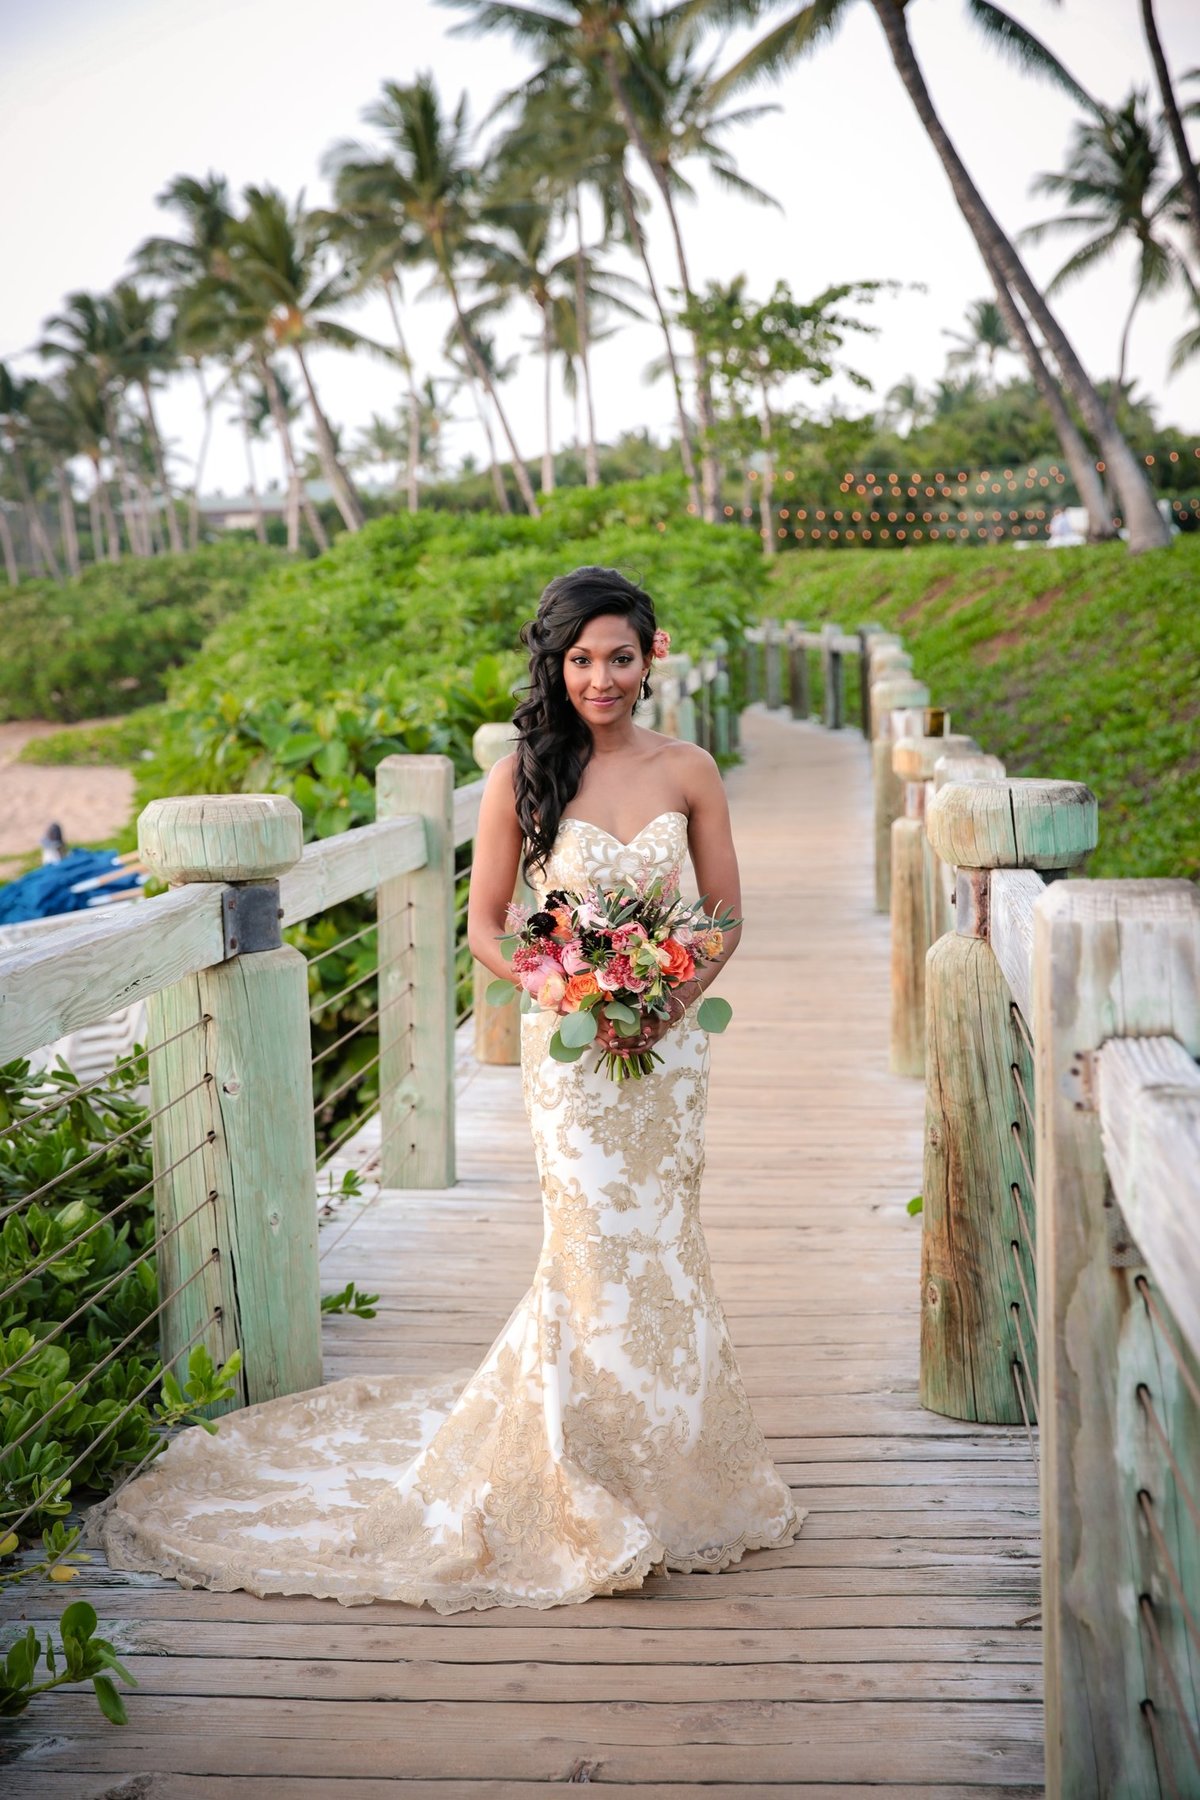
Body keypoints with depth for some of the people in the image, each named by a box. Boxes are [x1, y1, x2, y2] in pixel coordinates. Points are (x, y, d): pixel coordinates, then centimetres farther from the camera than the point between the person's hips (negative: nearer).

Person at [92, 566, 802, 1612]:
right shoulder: (522, 780, -4)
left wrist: (674, 1001, -10)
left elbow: (725, 914, 6)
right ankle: (592, 1498, 13)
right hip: (570, 1050, -3)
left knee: (657, 1250, 10)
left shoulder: (687, 772, 1)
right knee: (598, 1253, -4)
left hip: (669, 1044, 3)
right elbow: (486, 925, 1)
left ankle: (667, 1476, 27)